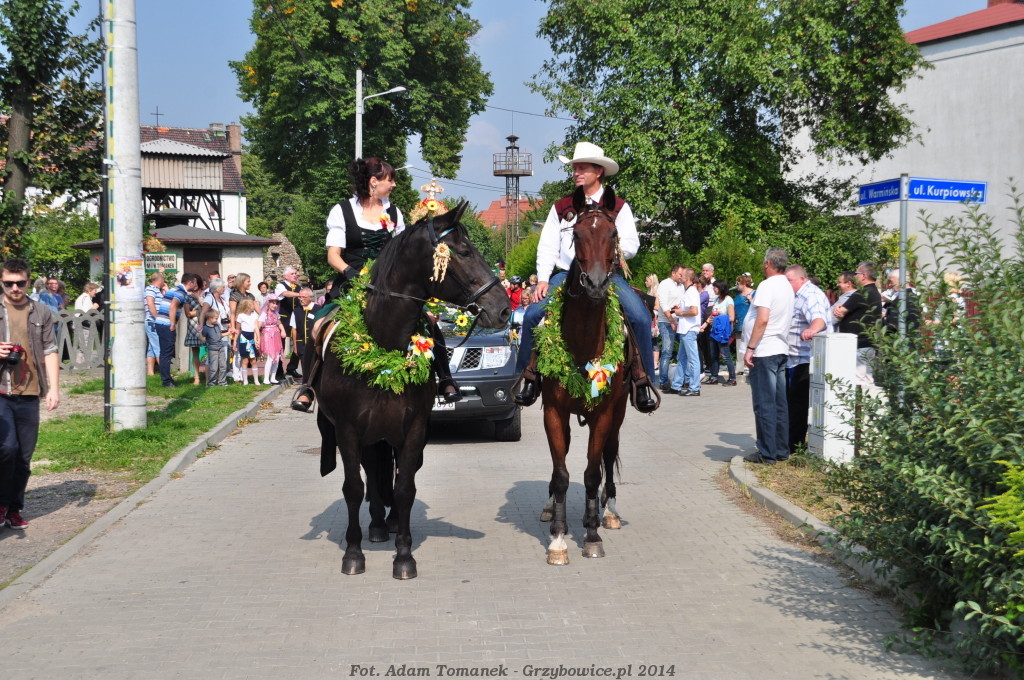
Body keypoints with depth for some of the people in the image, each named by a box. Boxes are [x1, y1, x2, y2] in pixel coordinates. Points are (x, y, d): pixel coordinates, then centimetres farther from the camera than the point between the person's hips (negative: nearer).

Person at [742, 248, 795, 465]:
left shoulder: (767, 285, -13)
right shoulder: (788, 287, 14)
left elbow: (762, 319, -22)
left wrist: (750, 348, -18)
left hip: (765, 351, -9)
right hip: (781, 350, 9)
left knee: (764, 404, -5)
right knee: (779, 403, 12)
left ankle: (767, 453, -3)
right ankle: (781, 450, 16)